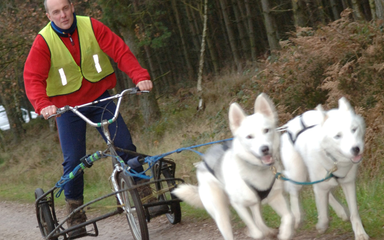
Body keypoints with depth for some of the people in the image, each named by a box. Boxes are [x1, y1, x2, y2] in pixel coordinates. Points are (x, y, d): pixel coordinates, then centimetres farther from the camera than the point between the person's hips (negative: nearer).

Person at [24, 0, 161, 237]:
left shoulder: (91, 27, -9)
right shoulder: (43, 42, -12)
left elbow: (120, 51, -14)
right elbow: (33, 78, -18)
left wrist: (140, 76, -29)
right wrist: (42, 105, -37)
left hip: (100, 98, 1)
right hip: (67, 107, -1)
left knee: (125, 144, -10)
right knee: (73, 160, -6)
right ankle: (75, 213, 9)